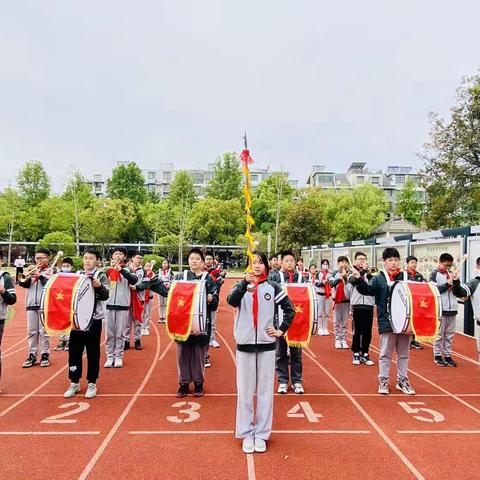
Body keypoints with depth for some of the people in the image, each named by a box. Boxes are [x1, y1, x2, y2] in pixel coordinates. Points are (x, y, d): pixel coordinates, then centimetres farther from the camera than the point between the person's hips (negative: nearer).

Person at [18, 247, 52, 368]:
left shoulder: (51, 271, 2)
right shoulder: (32, 270, 14)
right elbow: (23, 283, 3)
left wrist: (39, 275, -21)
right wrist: (29, 275, -13)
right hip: (31, 305, 4)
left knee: (43, 332, 1)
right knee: (32, 332, 8)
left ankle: (45, 355, 8)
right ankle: (32, 355, 14)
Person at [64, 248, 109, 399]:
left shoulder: (101, 276, -4)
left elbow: (105, 296, -14)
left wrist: (99, 287, -33)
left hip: (94, 318, -4)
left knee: (92, 352, 5)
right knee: (74, 351, 9)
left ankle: (92, 384, 16)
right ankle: (74, 383, 23)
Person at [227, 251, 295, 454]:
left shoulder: (273, 287, 2)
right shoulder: (241, 285, 1)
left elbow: (290, 309, 8)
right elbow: (231, 301, -20)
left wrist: (281, 330, 1)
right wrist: (245, 283, -35)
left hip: (266, 345, 1)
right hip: (245, 345, 0)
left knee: (265, 391, 8)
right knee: (245, 392, 7)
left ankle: (261, 434, 22)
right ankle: (246, 433, 22)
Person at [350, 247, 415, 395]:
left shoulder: (407, 277, 6)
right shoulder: (378, 278, -1)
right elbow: (367, 289, -14)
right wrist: (359, 280, -31)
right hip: (387, 322, -3)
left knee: (404, 353, 14)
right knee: (385, 353, 6)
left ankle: (402, 380, 27)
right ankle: (383, 381, 17)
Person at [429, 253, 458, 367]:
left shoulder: (452, 274, 11)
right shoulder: (434, 274, -3)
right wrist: (447, 284, -16)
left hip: (452, 308, 5)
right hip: (440, 309, -5)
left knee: (450, 334, 9)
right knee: (439, 334, 2)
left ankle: (447, 355, 18)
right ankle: (437, 356, 12)